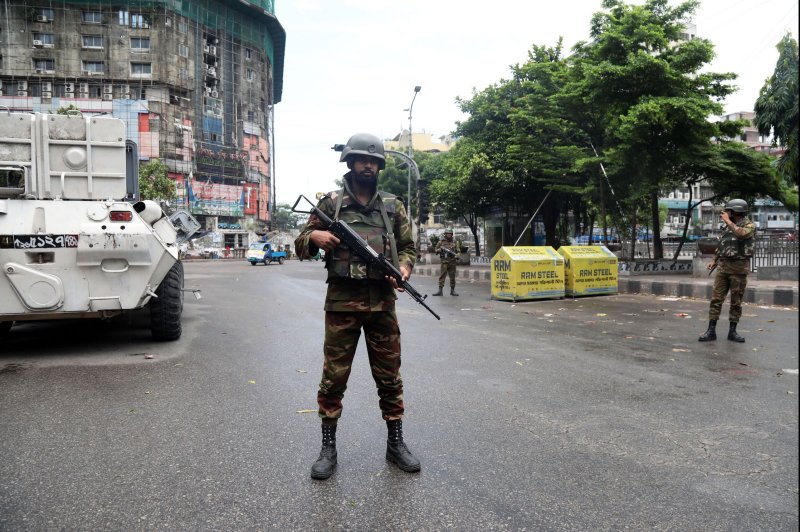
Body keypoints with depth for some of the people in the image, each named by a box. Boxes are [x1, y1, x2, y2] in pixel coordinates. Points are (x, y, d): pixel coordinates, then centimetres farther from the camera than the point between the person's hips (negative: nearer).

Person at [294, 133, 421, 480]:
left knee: (389, 377, 9)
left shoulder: (393, 207, 12)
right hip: (342, 303, -2)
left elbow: (408, 247, 16)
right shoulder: (331, 203, 6)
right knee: (334, 377, 3)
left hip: (382, 303, 2)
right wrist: (314, 236, -15)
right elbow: (301, 247, 8)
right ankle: (328, 448, 16)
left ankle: (395, 443, 23)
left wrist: (403, 270, -5)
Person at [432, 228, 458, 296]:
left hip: (452, 262, 2)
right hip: (444, 262, -2)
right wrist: (440, 249, -12)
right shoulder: (441, 242, 4)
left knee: (452, 277, 6)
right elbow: (436, 249, 8)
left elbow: (457, 251, 13)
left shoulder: (454, 242, 10)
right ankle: (440, 290, -4)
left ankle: (452, 290, 14)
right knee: (442, 276, -5)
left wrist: (457, 256, -6)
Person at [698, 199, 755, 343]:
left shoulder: (749, 225, -4)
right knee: (716, 299, -1)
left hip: (739, 268, -5)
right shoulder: (728, 226, 16)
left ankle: (732, 331, 11)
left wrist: (728, 221, -17)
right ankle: (711, 331, -1)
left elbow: (741, 233, -27)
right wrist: (714, 260, 16)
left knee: (736, 301, 2)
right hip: (723, 266, 5)